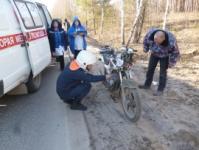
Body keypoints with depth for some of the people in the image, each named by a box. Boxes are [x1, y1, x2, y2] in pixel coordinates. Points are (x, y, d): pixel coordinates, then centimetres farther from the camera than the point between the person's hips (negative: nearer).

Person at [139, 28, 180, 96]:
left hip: (165, 56, -4)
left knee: (163, 72, -2)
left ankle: (160, 90, 9)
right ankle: (147, 85, 26)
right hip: (154, 54, 4)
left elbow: (175, 53, -21)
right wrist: (145, 49, 7)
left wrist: (171, 64, -12)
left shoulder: (171, 42, -41)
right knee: (150, 69, 10)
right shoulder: (151, 33, -33)